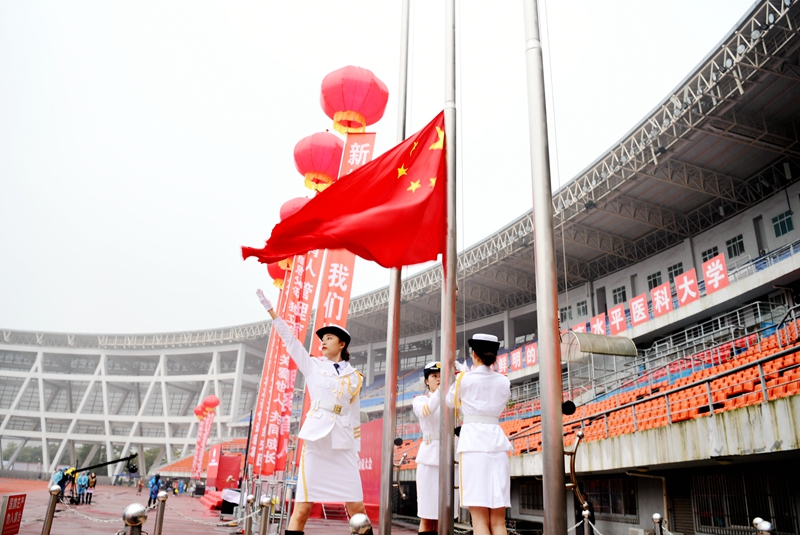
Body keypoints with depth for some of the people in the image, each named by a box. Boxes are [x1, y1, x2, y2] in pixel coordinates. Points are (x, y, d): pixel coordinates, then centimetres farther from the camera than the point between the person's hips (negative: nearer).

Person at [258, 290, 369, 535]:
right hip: (317, 437, -1)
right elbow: (289, 338, 4)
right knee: (303, 506, -5)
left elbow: (355, 416, 14)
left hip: (344, 442, 1)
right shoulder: (312, 365, 9)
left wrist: (356, 448, 10)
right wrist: (269, 307, 0)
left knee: (357, 507, 0)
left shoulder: (354, 377, 11)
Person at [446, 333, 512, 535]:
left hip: (472, 441, -4)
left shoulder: (464, 378, -1)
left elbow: (450, 402, 15)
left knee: (479, 517, -5)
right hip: (496, 441, 4)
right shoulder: (504, 382, 9)